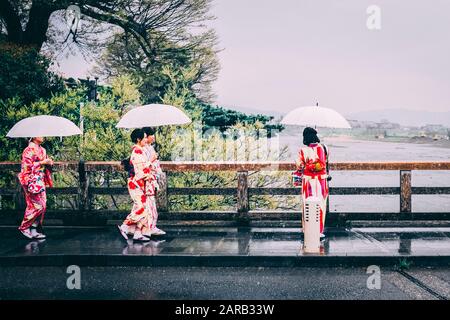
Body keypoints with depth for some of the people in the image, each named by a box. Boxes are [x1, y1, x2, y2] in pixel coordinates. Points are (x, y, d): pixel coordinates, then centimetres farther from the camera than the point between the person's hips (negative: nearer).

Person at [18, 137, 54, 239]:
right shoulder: (29, 150, -11)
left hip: (41, 181, 8)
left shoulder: (42, 150, 14)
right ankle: (24, 227, 6)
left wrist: (49, 162, 2)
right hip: (32, 181, -8)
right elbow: (27, 166, -17)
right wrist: (41, 162, -17)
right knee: (37, 205, -9)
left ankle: (33, 230, 10)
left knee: (42, 205, 4)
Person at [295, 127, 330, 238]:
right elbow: (326, 163, 8)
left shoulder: (303, 150, -10)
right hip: (321, 180, 1)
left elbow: (299, 166, -3)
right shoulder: (323, 148, -5)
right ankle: (319, 231, 11)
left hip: (308, 180, -1)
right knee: (320, 205, 9)